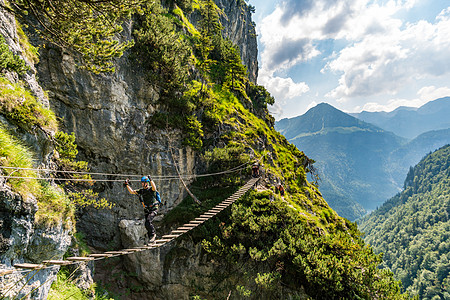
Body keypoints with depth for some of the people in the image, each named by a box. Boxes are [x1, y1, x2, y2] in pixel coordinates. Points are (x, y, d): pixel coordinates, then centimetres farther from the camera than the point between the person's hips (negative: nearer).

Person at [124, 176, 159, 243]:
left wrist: (151, 180, -45)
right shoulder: (141, 190, 7)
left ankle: (153, 233, -2)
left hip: (153, 209, -7)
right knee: (147, 225, 6)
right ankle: (152, 239, 17)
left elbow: (154, 188, -36)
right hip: (146, 210, 7)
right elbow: (132, 192, 7)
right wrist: (127, 185, -1)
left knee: (147, 222, -24)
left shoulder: (151, 189, -11)